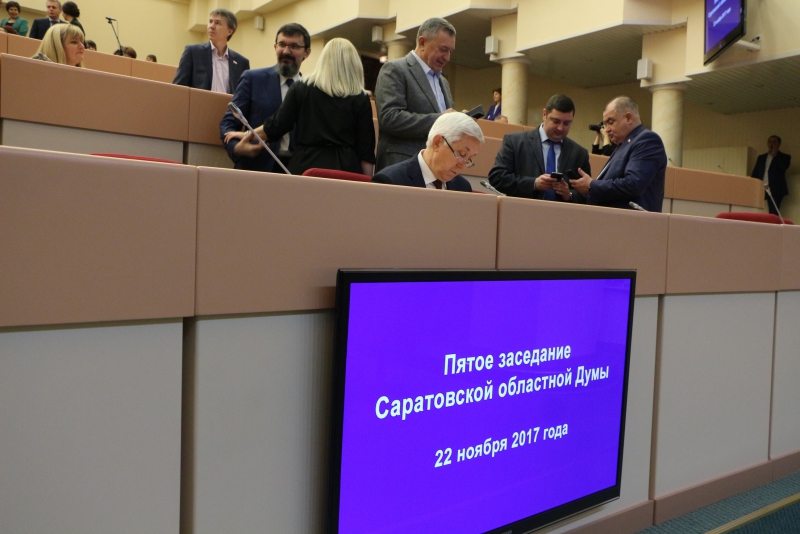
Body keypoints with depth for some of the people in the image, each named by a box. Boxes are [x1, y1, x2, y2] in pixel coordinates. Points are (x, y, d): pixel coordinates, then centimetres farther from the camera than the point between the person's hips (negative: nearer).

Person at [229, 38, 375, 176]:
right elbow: (366, 150, -1)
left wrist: (247, 135, 21)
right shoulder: (361, 99, 2)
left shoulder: (301, 89, 4)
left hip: (307, 165, 1)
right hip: (346, 168, -1)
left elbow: (277, 126, 4)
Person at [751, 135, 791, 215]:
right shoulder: (761, 157, 22)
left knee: (773, 214, -9)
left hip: (775, 190, -3)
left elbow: (784, 166, -13)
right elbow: (755, 173, 17)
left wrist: (775, 153, -6)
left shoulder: (785, 157, 10)